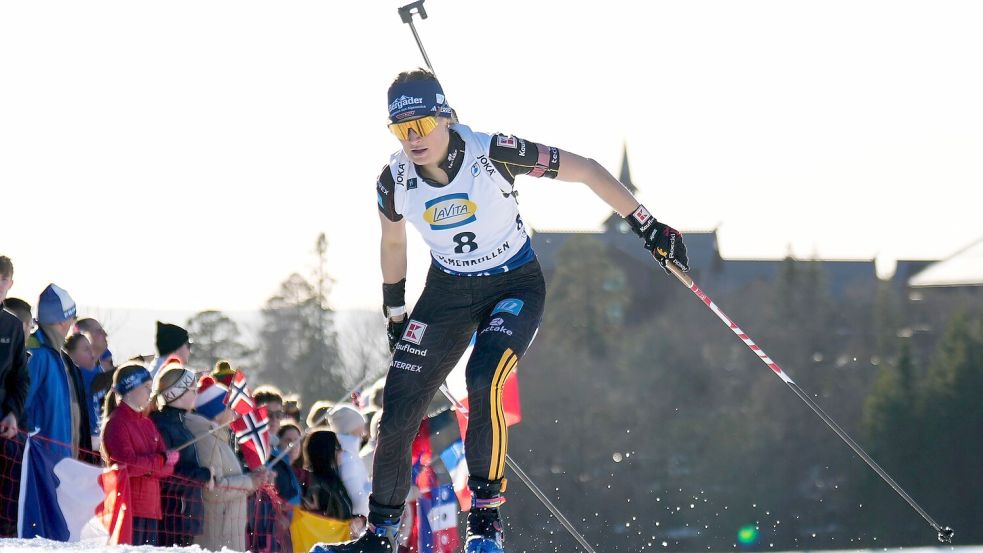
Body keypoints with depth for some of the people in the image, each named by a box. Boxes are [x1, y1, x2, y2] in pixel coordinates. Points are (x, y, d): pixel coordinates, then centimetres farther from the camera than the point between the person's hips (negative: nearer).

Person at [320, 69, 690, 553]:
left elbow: (585, 170, -17)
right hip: (448, 293, 4)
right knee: (397, 416, -4)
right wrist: (394, 314, 19)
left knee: (485, 379, -31)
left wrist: (647, 227, -16)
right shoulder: (395, 181, -13)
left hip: (515, 286, -4)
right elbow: (393, 242, 9)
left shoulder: (492, 154, -25)